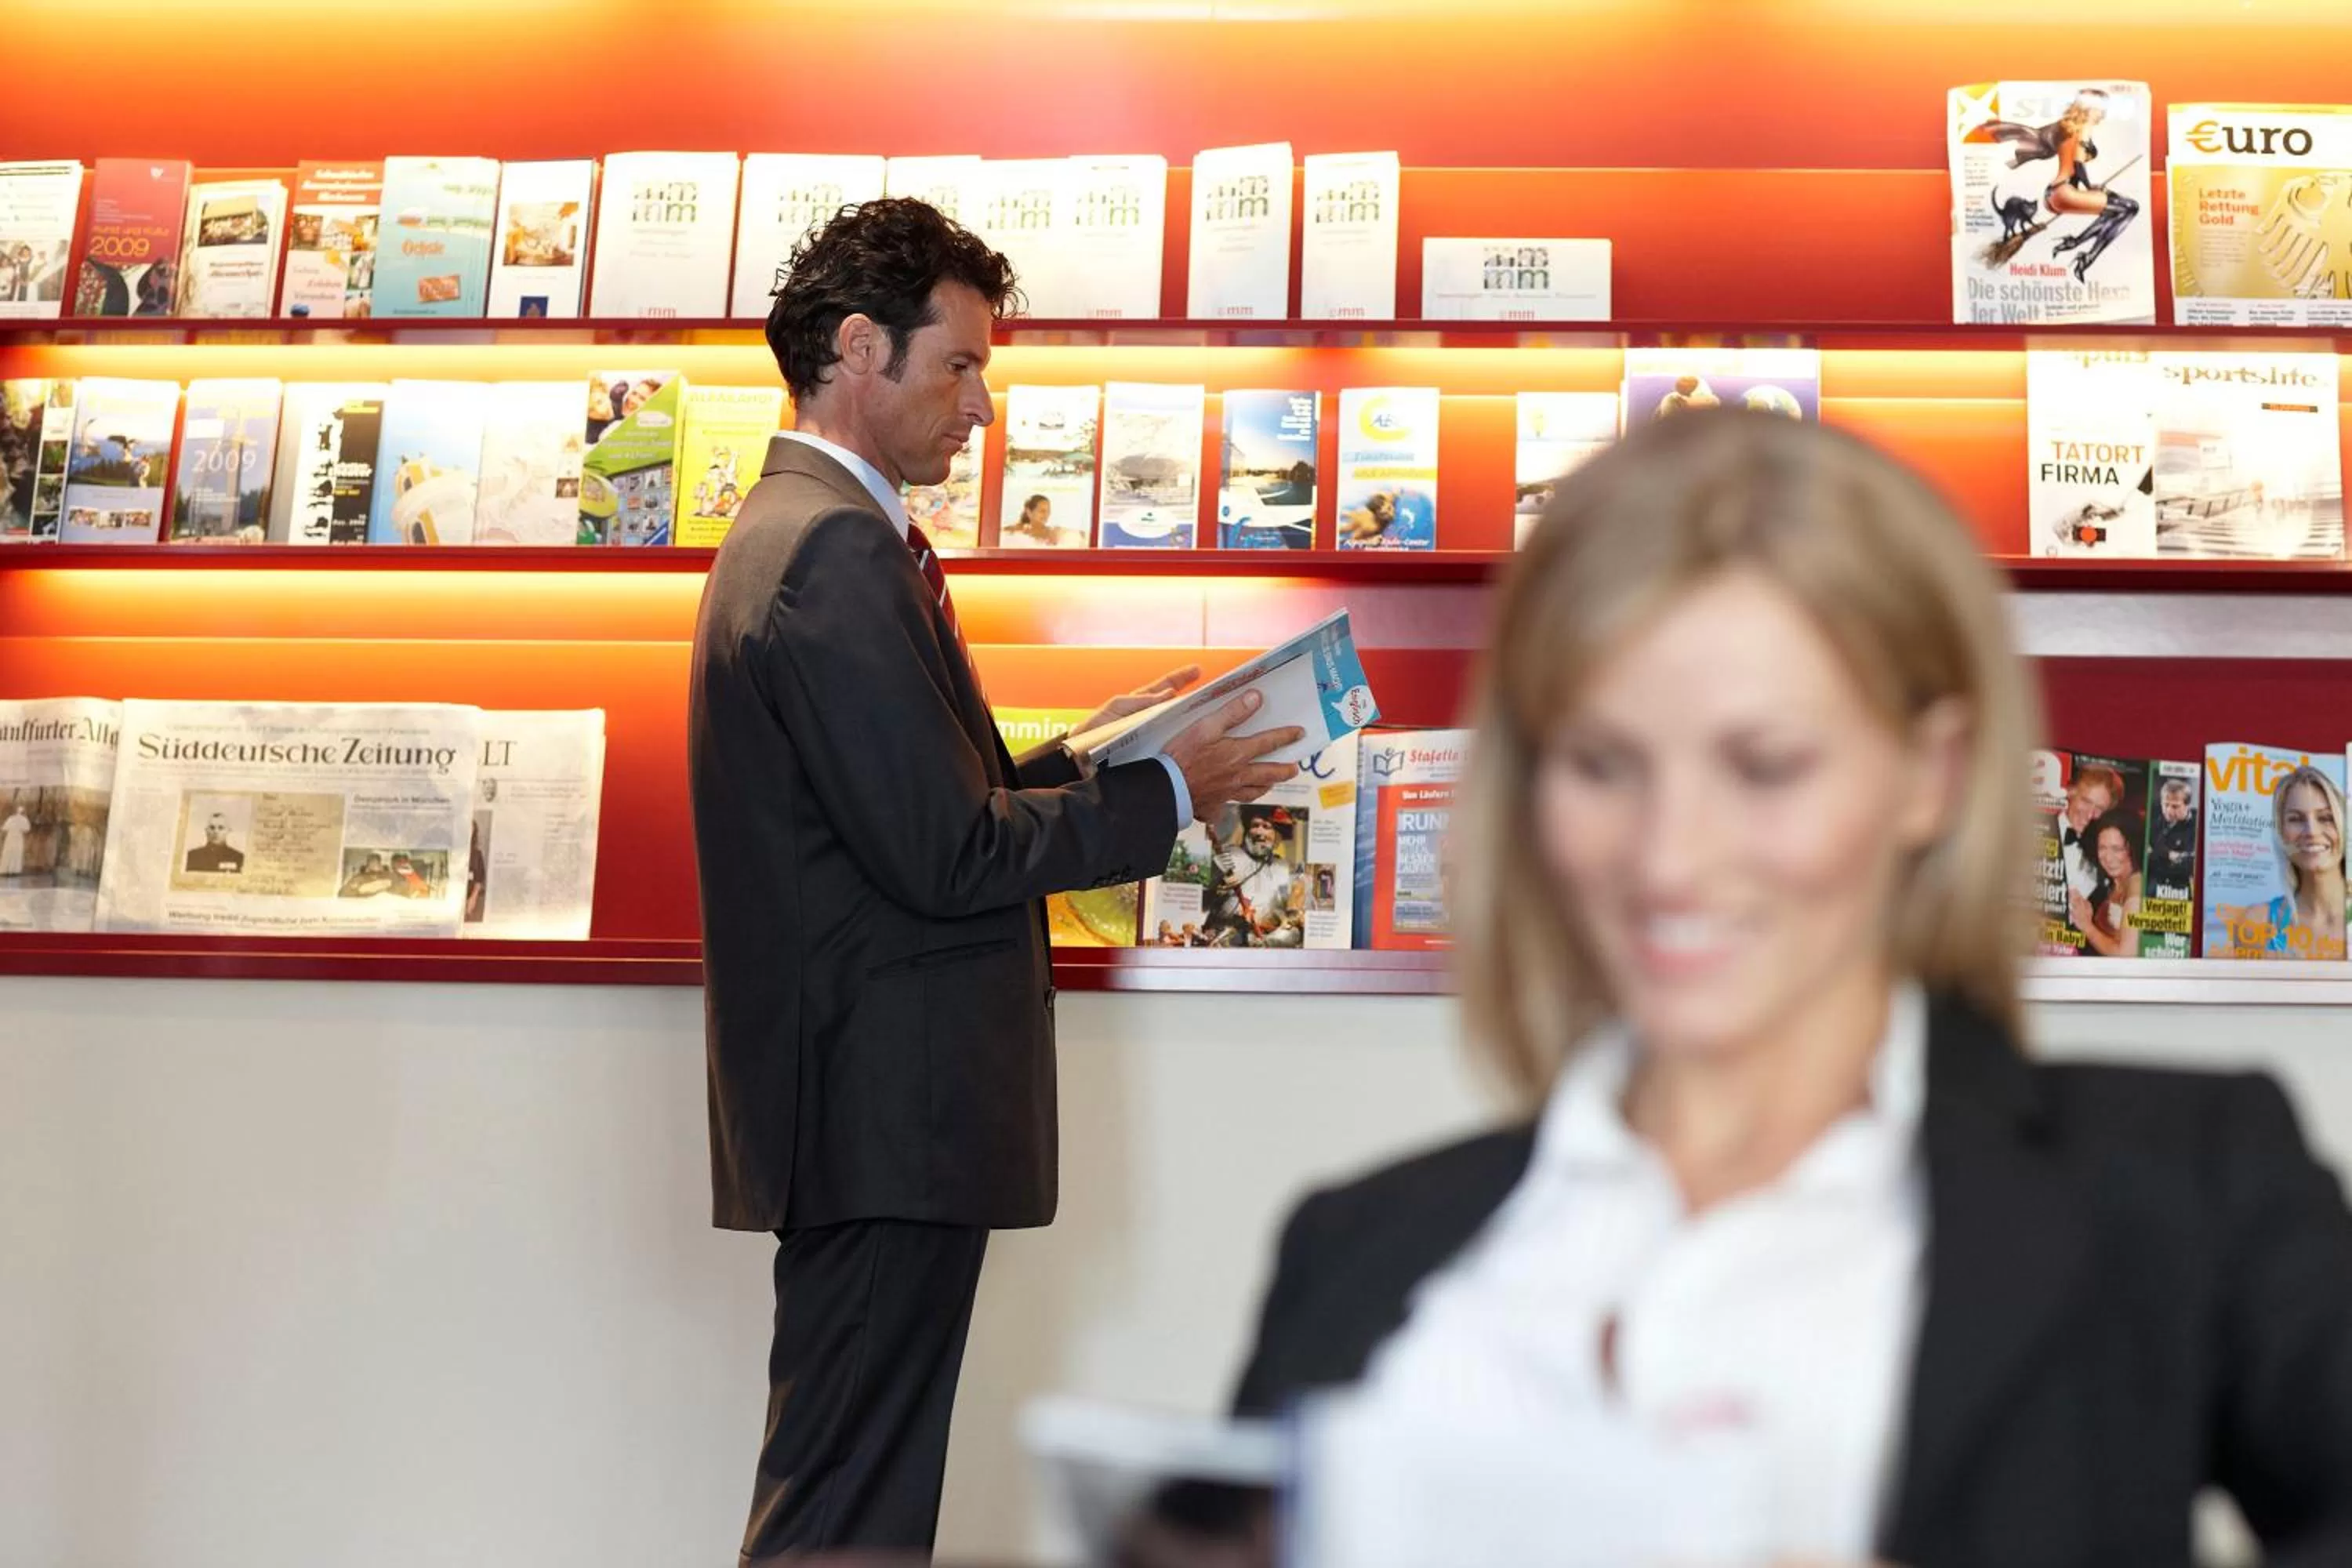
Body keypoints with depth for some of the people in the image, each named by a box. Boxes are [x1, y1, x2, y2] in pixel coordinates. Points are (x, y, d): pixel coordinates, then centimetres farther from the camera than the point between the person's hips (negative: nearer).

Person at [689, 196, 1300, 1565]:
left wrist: (1090, 750, 12)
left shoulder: (788, 529, 17)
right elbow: (945, 856, -21)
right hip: (888, 1115, -11)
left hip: (864, 1109, 11)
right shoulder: (840, 549, -17)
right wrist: (1164, 795, -10)